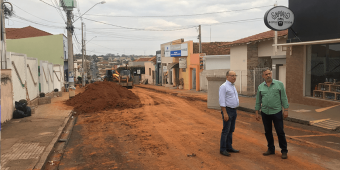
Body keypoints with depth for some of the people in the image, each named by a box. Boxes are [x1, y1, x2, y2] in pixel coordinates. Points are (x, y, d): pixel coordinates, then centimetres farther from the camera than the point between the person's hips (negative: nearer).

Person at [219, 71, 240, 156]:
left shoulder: (233, 86, 15)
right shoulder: (224, 86, -13)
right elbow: (222, 101, -18)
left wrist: (234, 111, 18)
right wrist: (225, 113, -22)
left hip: (233, 110, 9)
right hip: (227, 110, -9)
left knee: (231, 130, 13)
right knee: (226, 130, -5)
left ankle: (229, 147, 21)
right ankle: (222, 149, 3)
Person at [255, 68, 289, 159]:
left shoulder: (279, 84, -2)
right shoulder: (260, 87, 5)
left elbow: (284, 98, -2)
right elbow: (258, 101, 10)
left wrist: (286, 110, -7)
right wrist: (256, 112, 8)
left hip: (277, 112, -3)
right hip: (265, 113, 3)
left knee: (280, 132, 1)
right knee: (267, 132, 10)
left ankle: (284, 151, 13)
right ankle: (271, 149, 24)